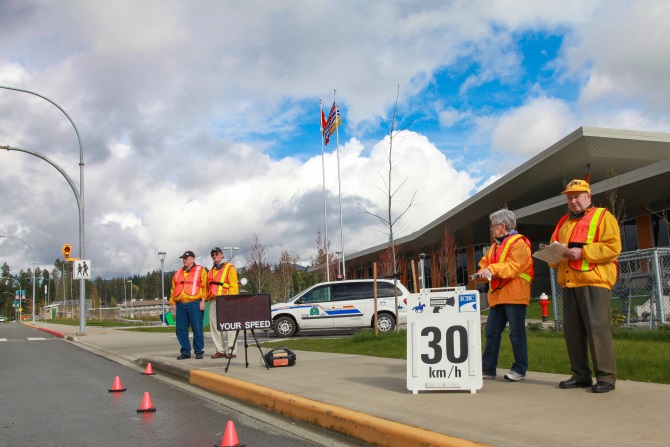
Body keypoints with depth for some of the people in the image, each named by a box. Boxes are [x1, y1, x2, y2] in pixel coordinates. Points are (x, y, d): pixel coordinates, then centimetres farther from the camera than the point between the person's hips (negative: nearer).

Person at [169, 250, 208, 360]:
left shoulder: (200, 271, 5)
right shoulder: (178, 273, 21)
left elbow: (205, 286, -4)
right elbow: (173, 289, 20)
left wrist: (203, 300, -12)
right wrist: (173, 302, 11)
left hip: (195, 304, -5)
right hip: (180, 305, 5)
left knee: (197, 329, -4)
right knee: (181, 329, 5)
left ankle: (199, 351, 6)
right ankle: (185, 351, 13)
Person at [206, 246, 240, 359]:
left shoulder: (229, 268, 2)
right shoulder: (211, 271, 22)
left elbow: (233, 286, -6)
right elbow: (208, 287, 21)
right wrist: (207, 298, 7)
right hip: (213, 301, 7)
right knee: (215, 327, 6)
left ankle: (231, 351, -5)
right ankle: (220, 350, 11)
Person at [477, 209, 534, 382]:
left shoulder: (518, 243, -7)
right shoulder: (495, 246, 21)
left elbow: (513, 266, -19)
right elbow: (484, 263, 19)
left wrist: (492, 269, -28)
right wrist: (483, 272, -3)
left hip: (514, 295, -8)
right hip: (497, 296, 9)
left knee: (516, 333, -2)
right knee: (491, 332, 8)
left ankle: (519, 370, 7)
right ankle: (487, 368, 13)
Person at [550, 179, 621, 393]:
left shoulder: (603, 217, 5)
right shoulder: (563, 222, 23)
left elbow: (612, 247, -8)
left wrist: (582, 252, -15)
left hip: (594, 281, -6)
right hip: (569, 283, 6)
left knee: (597, 327, -10)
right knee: (572, 330, 4)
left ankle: (606, 377, -4)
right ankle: (580, 375, 12)